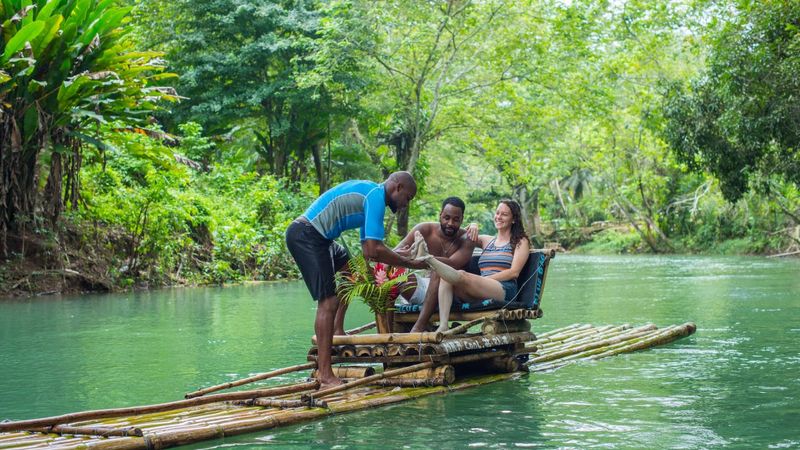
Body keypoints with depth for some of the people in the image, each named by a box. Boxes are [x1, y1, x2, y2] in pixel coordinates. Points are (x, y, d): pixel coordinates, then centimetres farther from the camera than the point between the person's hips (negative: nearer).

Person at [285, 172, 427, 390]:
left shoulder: (368, 192, 20)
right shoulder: (376, 196, -11)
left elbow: (368, 250, 23)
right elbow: (374, 251, -20)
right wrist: (411, 264, -10)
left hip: (316, 237, 11)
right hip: (306, 235, -11)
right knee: (328, 302, -15)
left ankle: (337, 331, 22)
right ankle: (326, 378, -19)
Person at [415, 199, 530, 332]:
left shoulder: (521, 241, 13)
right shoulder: (487, 240, 28)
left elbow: (514, 272, 0)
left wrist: (486, 279, -9)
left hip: (505, 290, -5)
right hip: (481, 293, 5)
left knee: (461, 276, -32)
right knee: (445, 278, -24)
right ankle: (443, 326, -39)